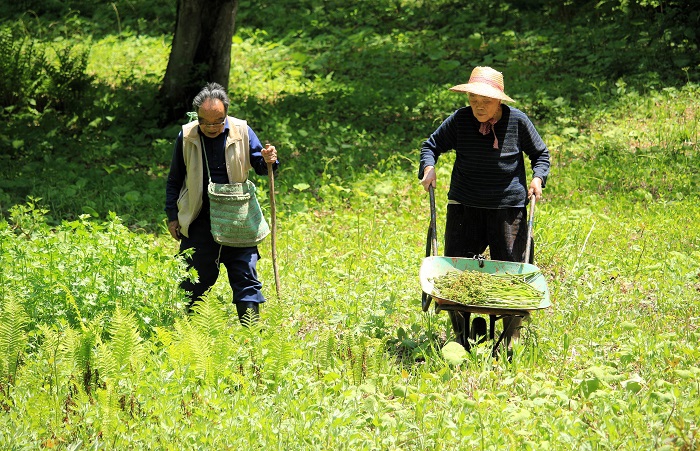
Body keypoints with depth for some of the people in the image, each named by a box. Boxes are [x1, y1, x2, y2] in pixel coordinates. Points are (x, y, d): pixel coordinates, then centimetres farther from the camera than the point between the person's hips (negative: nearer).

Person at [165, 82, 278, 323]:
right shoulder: (186, 136, -1)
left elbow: (260, 166, 6)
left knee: (246, 277, -1)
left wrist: (268, 161, -18)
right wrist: (172, 216, 7)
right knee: (194, 282, 7)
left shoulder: (241, 131, -2)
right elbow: (174, 180, 9)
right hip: (198, 221, 0)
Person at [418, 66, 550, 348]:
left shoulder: (517, 121, -4)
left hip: (508, 207, -1)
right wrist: (428, 168, -10)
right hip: (465, 206, 1)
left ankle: (512, 341, 10)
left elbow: (540, 154, 10)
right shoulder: (460, 120, -3)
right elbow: (432, 145, 9)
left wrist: (538, 177, -7)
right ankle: (462, 336, 12)